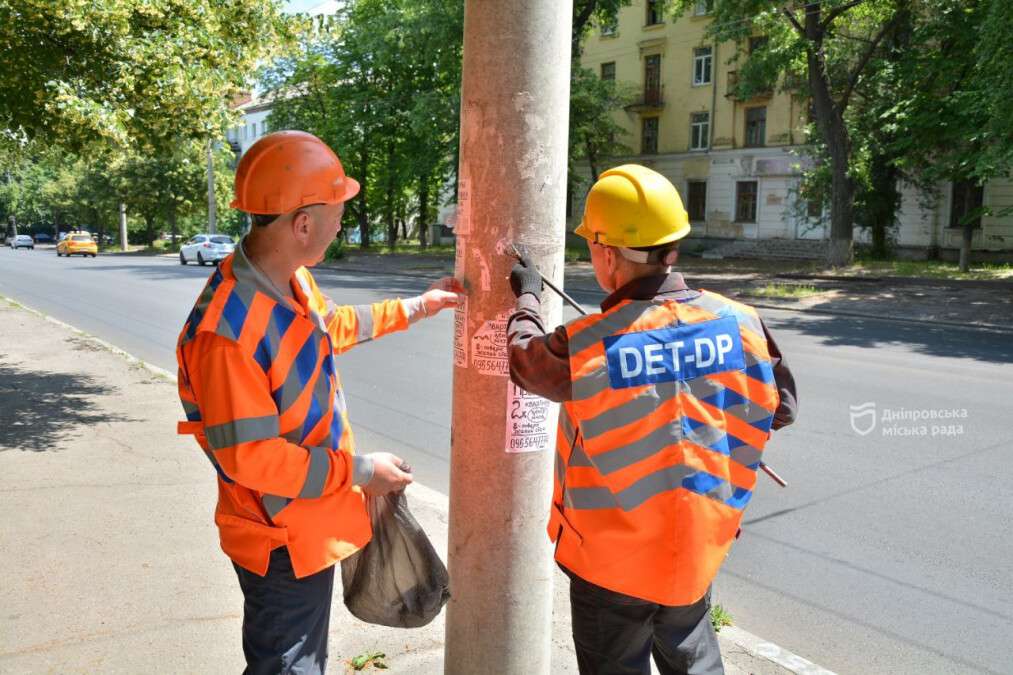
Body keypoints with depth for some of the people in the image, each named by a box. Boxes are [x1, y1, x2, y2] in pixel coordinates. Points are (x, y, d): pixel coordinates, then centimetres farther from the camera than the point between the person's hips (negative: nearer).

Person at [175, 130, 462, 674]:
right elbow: (249, 457, -28)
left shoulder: (293, 280, -4)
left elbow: (331, 327, 19)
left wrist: (414, 308, 23)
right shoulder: (228, 332, -32)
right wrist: (361, 472, -22)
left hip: (313, 525, 9)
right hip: (282, 540, -9)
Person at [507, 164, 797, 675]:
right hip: (698, 548, 4)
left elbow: (524, 358, -3)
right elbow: (780, 408, 1)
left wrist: (526, 298, 14)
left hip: (611, 558, -4)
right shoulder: (739, 322, -14)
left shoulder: (587, 347, -25)